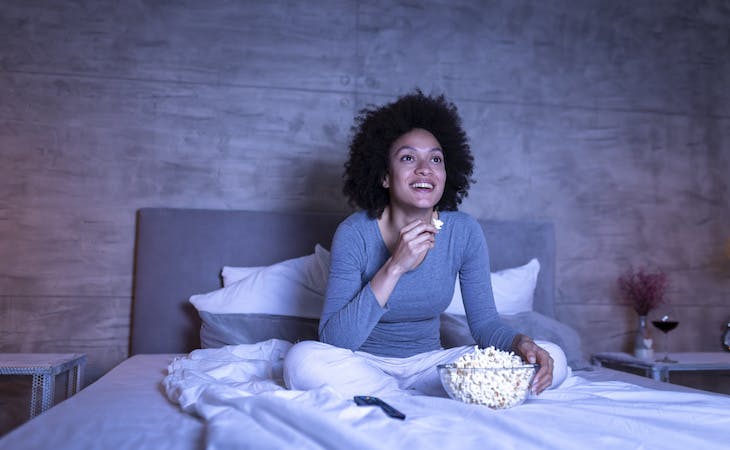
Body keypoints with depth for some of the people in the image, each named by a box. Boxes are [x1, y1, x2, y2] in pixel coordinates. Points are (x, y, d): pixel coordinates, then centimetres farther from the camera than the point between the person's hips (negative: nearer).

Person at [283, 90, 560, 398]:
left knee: (551, 355, -16)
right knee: (303, 359, -35)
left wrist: (521, 343, -29)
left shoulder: (465, 232, -8)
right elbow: (333, 340, -23)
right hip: (365, 365, -2)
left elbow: (485, 322, -5)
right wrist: (394, 267, -33)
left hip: (427, 363, 2)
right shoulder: (354, 234, -17)